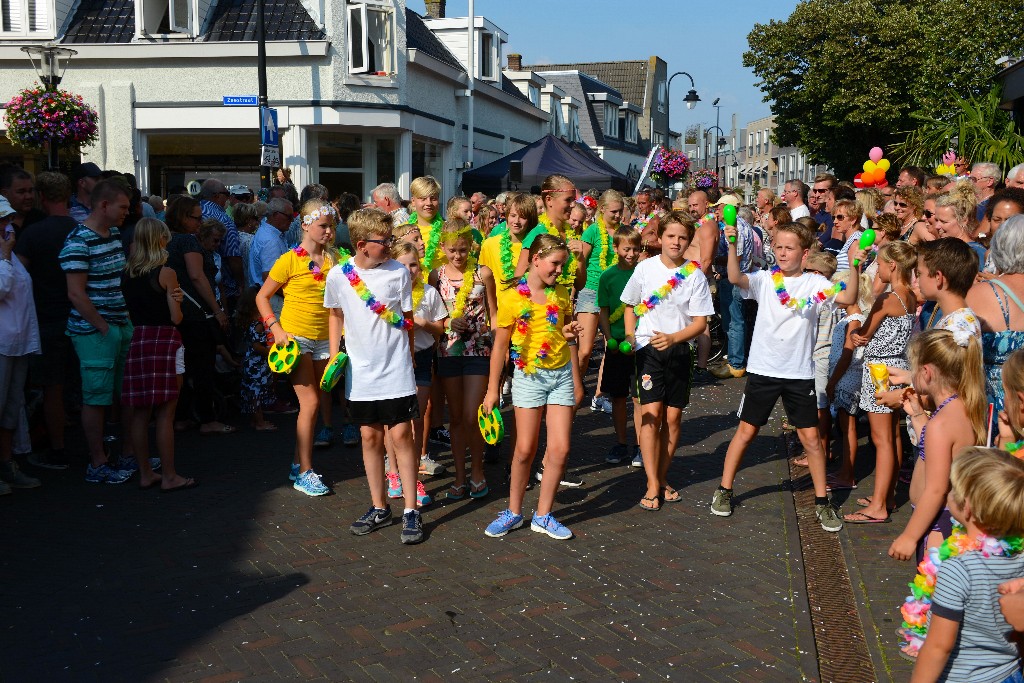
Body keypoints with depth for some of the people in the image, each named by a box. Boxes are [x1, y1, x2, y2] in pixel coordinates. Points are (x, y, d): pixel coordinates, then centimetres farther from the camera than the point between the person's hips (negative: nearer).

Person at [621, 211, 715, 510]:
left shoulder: (695, 275, -3)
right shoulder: (645, 268, -1)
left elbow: (700, 321, -4)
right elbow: (630, 305, 13)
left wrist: (673, 337, -20)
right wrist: (630, 336, 0)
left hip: (679, 349, 1)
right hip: (648, 349, -1)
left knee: (673, 418, 6)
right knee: (651, 413, -10)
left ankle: (662, 478, 21)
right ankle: (653, 485, -6)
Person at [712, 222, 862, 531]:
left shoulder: (814, 283, -3)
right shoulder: (765, 279, -3)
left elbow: (848, 298, -17)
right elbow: (736, 279, -22)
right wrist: (732, 245, -36)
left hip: (800, 373, 0)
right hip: (762, 369, 0)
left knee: (810, 438, 6)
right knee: (746, 431, 9)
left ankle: (822, 501, 19)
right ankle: (724, 490, 22)